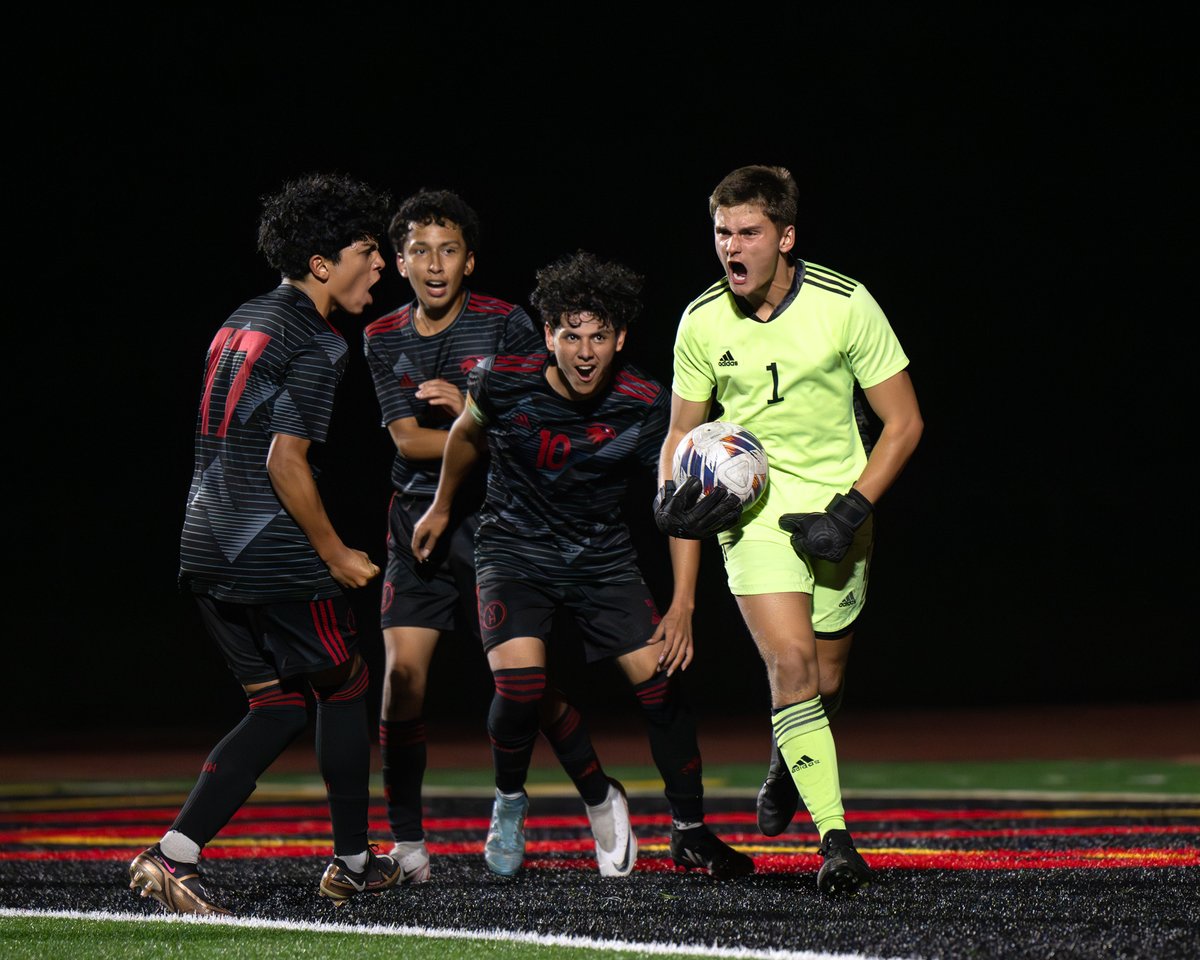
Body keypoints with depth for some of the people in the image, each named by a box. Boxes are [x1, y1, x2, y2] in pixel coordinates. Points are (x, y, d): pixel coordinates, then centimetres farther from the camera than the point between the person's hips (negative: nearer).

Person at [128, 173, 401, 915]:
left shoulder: (242, 323, 16)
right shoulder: (316, 344, -12)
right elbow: (286, 463, -19)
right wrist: (337, 555, -8)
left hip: (207, 549, 8)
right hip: (276, 559, -8)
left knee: (280, 709, 12)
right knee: (345, 688, 11)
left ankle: (173, 855, -1)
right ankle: (353, 863, 20)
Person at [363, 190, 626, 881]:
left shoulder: (505, 324, -3)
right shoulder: (384, 340, 6)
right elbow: (407, 439, -2)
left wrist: (471, 406, -19)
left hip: (496, 523, -2)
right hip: (419, 519, 2)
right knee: (404, 672, -9)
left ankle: (600, 798, 19)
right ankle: (406, 841, 0)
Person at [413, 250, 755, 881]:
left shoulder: (644, 405, -16)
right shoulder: (504, 381, -17)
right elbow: (467, 433, 7)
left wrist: (682, 606, -12)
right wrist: (442, 508, 20)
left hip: (603, 556, 2)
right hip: (514, 550, -1)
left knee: (659, 680, -10)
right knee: (520, 681, -24)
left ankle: (689, 833, 10)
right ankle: (509, 802, 6)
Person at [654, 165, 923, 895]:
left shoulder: (846, 306, -12)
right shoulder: (702, 323, -5)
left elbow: (904, 422, -6)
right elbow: (683, 431, 9)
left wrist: (849, 511, -15)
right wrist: (673, 497, -12)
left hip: (836, 510, 0)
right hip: (753, 507, 0)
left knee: (825, 681, 9)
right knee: (791, 663, -19)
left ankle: (789, 764, 44)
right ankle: (835, 841, -17)